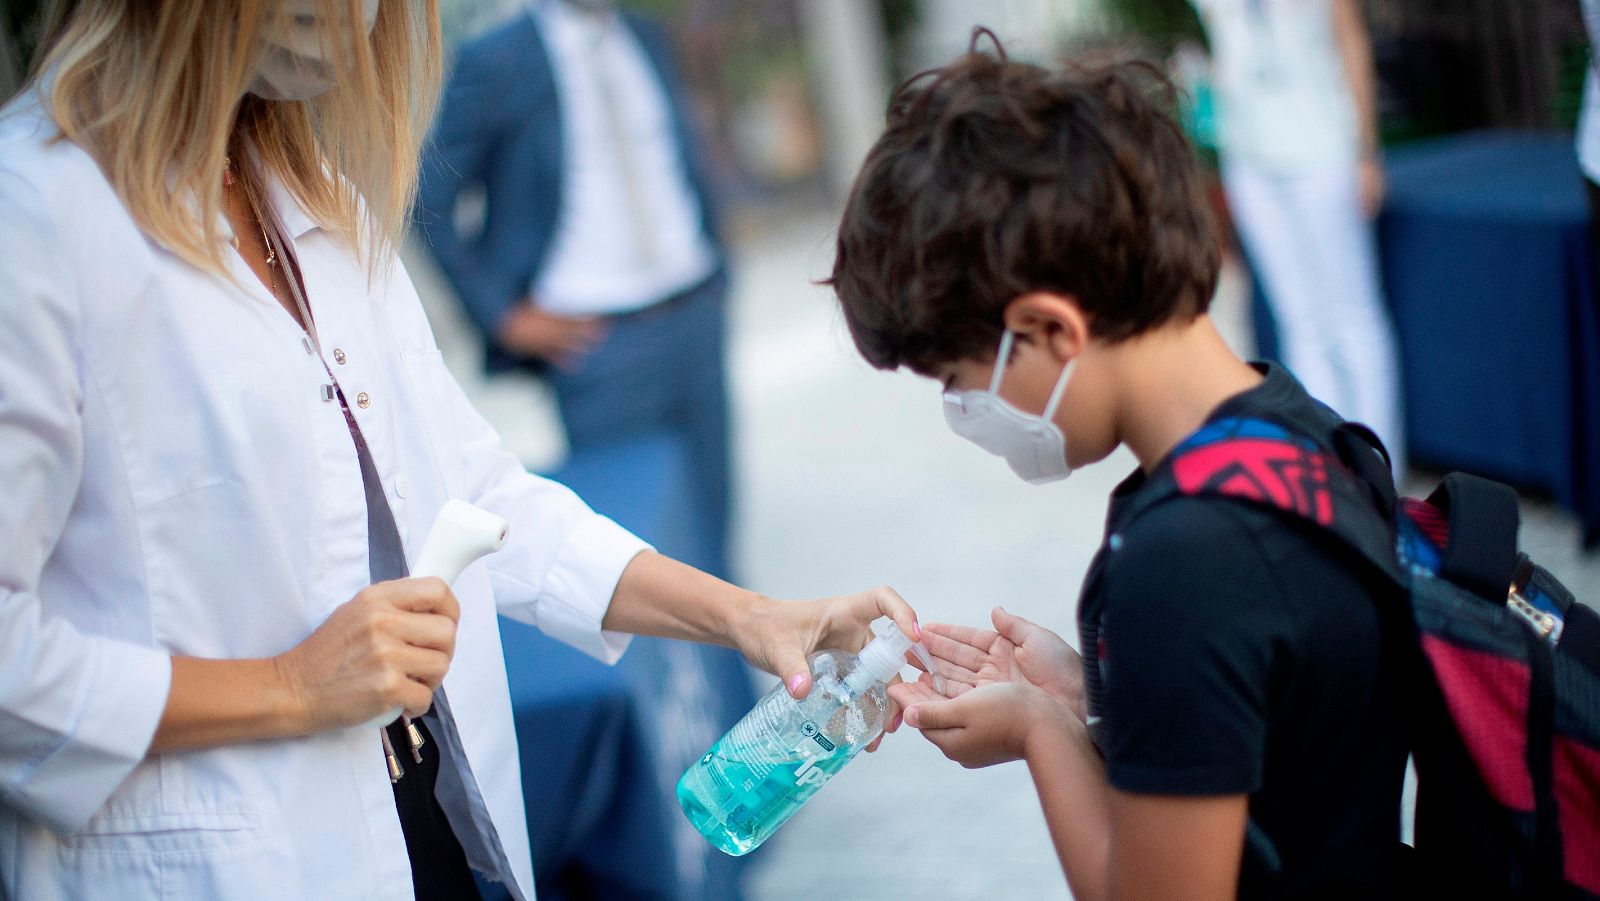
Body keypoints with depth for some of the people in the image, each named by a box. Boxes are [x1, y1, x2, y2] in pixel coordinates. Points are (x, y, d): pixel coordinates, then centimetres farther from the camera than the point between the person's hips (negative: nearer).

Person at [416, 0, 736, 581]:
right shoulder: (494, 62, -9)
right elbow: (431, 202, -8)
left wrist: (714, 268, 13)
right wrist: (502, 318, -8)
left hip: (695, 314, 6)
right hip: (597, 337, -6)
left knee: (710, 512, 12)